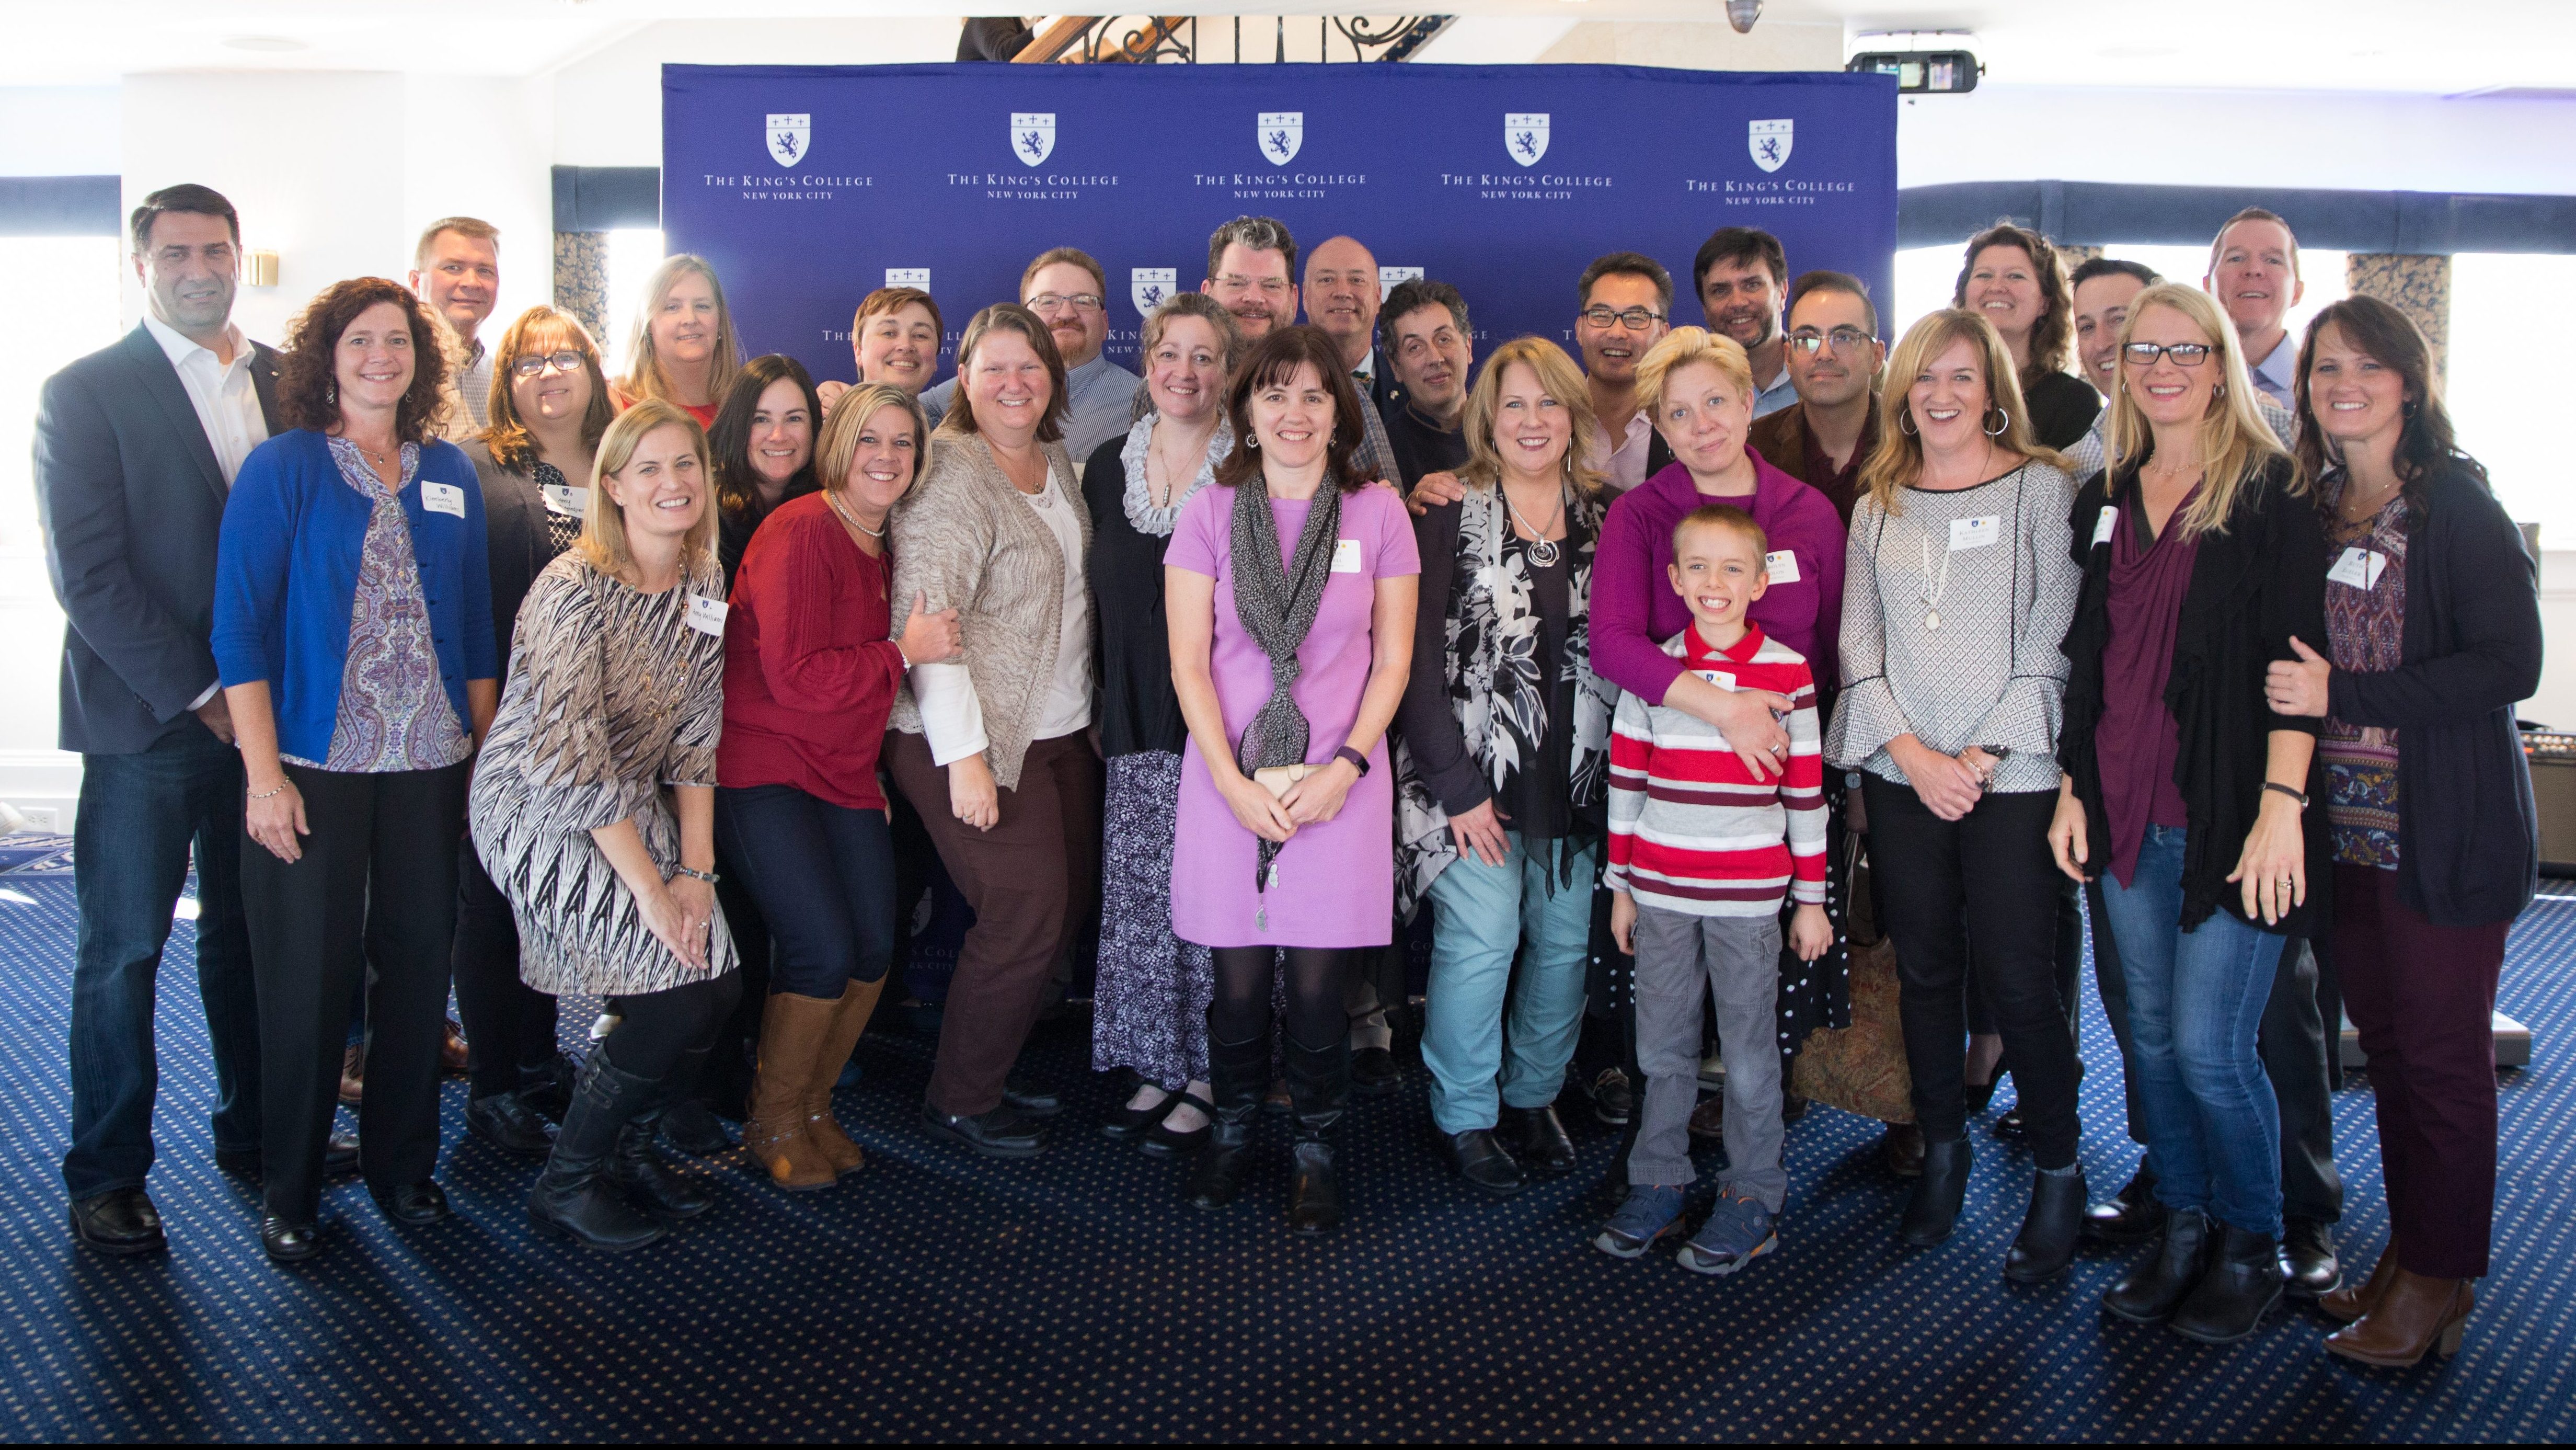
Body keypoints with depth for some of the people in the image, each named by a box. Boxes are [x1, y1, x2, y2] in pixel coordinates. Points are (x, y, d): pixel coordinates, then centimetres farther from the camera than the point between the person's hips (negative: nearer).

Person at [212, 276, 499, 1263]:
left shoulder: (450, 474, 9)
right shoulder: (281, 468, -2)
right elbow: (240, 627, -6)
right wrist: (264, 774, -12)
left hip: (429, 766, 3)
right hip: (312, 764, -3)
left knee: (418, 959, 9)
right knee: (309, 974, 4)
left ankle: (401, 1161, 26)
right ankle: (289, 1190, 20)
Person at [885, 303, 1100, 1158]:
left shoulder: (1057, 464, 12)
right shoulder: (951, 477, -14)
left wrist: (1088, 710, 15)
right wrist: (963, 756, -23)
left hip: (1060, 729, 8)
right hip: (976, 736, -8)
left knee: (1071, 901, 9)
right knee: (1028, 912, -8)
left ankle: (991, 1072, 26)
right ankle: (960, 1102, 10)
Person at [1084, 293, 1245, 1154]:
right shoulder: (1107, 468, 9)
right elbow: (1101, 598, 15)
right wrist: (1102, 710, 12)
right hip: (1137, 725, 4)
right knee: (1138, 897, 7)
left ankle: (1206, 1080, 13)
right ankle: (1156, 1067, 22)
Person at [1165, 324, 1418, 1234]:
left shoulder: (1377, 513, 3)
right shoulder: (1210, 513, 3)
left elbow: (1393, 658, 4)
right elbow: (1189, 662, 1)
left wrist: (1344, 766, -7)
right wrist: (1235, 782, -7)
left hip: (1339, 779, 0)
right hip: (1228, 777, 0)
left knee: (1317, 981, 3)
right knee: (1239, 978, 5)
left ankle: (1314, 1150, 23)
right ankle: (1232, 1131, 29)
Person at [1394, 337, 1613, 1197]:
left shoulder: (1604, 522, 9)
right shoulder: (1451, 520, -3)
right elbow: (1418, 660, -7)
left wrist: (1617, 772, 0)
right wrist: (1457, 787, -11)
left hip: (1577, 776, 4)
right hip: (1476, 774, -4)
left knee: (1564, 943, 8)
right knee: (1481, 942, -6)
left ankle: (1533, 1096, 29)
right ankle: (1465, 1117, 13)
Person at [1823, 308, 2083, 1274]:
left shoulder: (2042, 487, 0)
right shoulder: (1878, 502, 11)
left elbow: (2052, 637, -6)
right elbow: (1859, 639, 6)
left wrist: (1984, 753, -12)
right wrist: (1911, 751, -6)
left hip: (2010, 772, -3)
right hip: (1900, 774, 4)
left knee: (2015, 976, -2)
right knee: (1924, 969, 10)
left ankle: (2057, 1171, 15)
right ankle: (1942, 1150, 26)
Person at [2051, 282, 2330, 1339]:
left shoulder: (2272, 492, -5)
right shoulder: (2105, 501, 12)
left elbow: (2297, 657, -11)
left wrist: (2281, 806, -16)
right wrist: (2072, 790, 12)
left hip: (2228, 817, -5)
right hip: (2128, 816, 5)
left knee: (2209, 1047, -4)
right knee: (2153, 1036, 12)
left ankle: (2252, 1249, 18)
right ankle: (2183, 1229, 27)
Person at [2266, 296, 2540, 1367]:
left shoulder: (2458, 509, -9)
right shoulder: (2313, 509, 9)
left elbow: (2510, 666, -17)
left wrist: (2341, 695, -20)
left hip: (2447, 831, -6)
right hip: (2350, 826, 6)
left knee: (2442, 1057, 3)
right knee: (2386, 1040, 13)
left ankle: (2438, 1283, 16)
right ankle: (2408, 1251, 27)